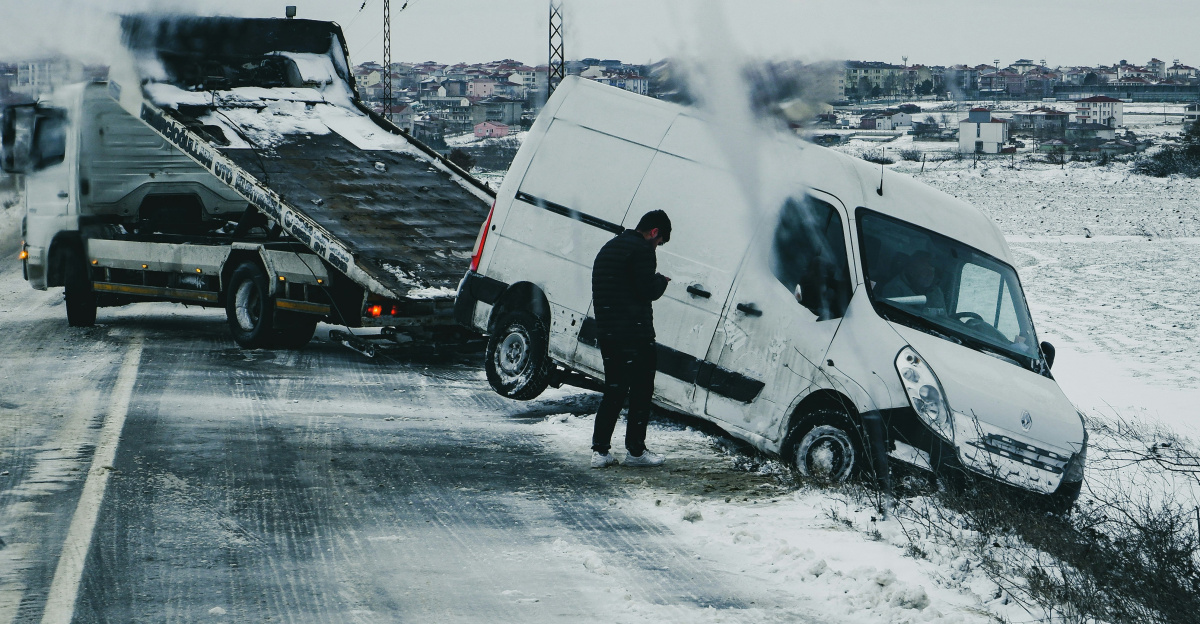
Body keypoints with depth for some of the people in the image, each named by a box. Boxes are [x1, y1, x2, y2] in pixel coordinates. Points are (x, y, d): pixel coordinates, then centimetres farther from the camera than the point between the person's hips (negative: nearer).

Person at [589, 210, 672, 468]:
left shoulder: (608, 248, 18)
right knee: (641, 392, 2)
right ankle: (636, 451, 4)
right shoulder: (642, 249, -11)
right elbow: (648, 291, -17)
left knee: (614, 391, 13)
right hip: (635, 334, -8)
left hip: (607, 332, 8)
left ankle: (600, 450, 9)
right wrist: (662, 280, 4)